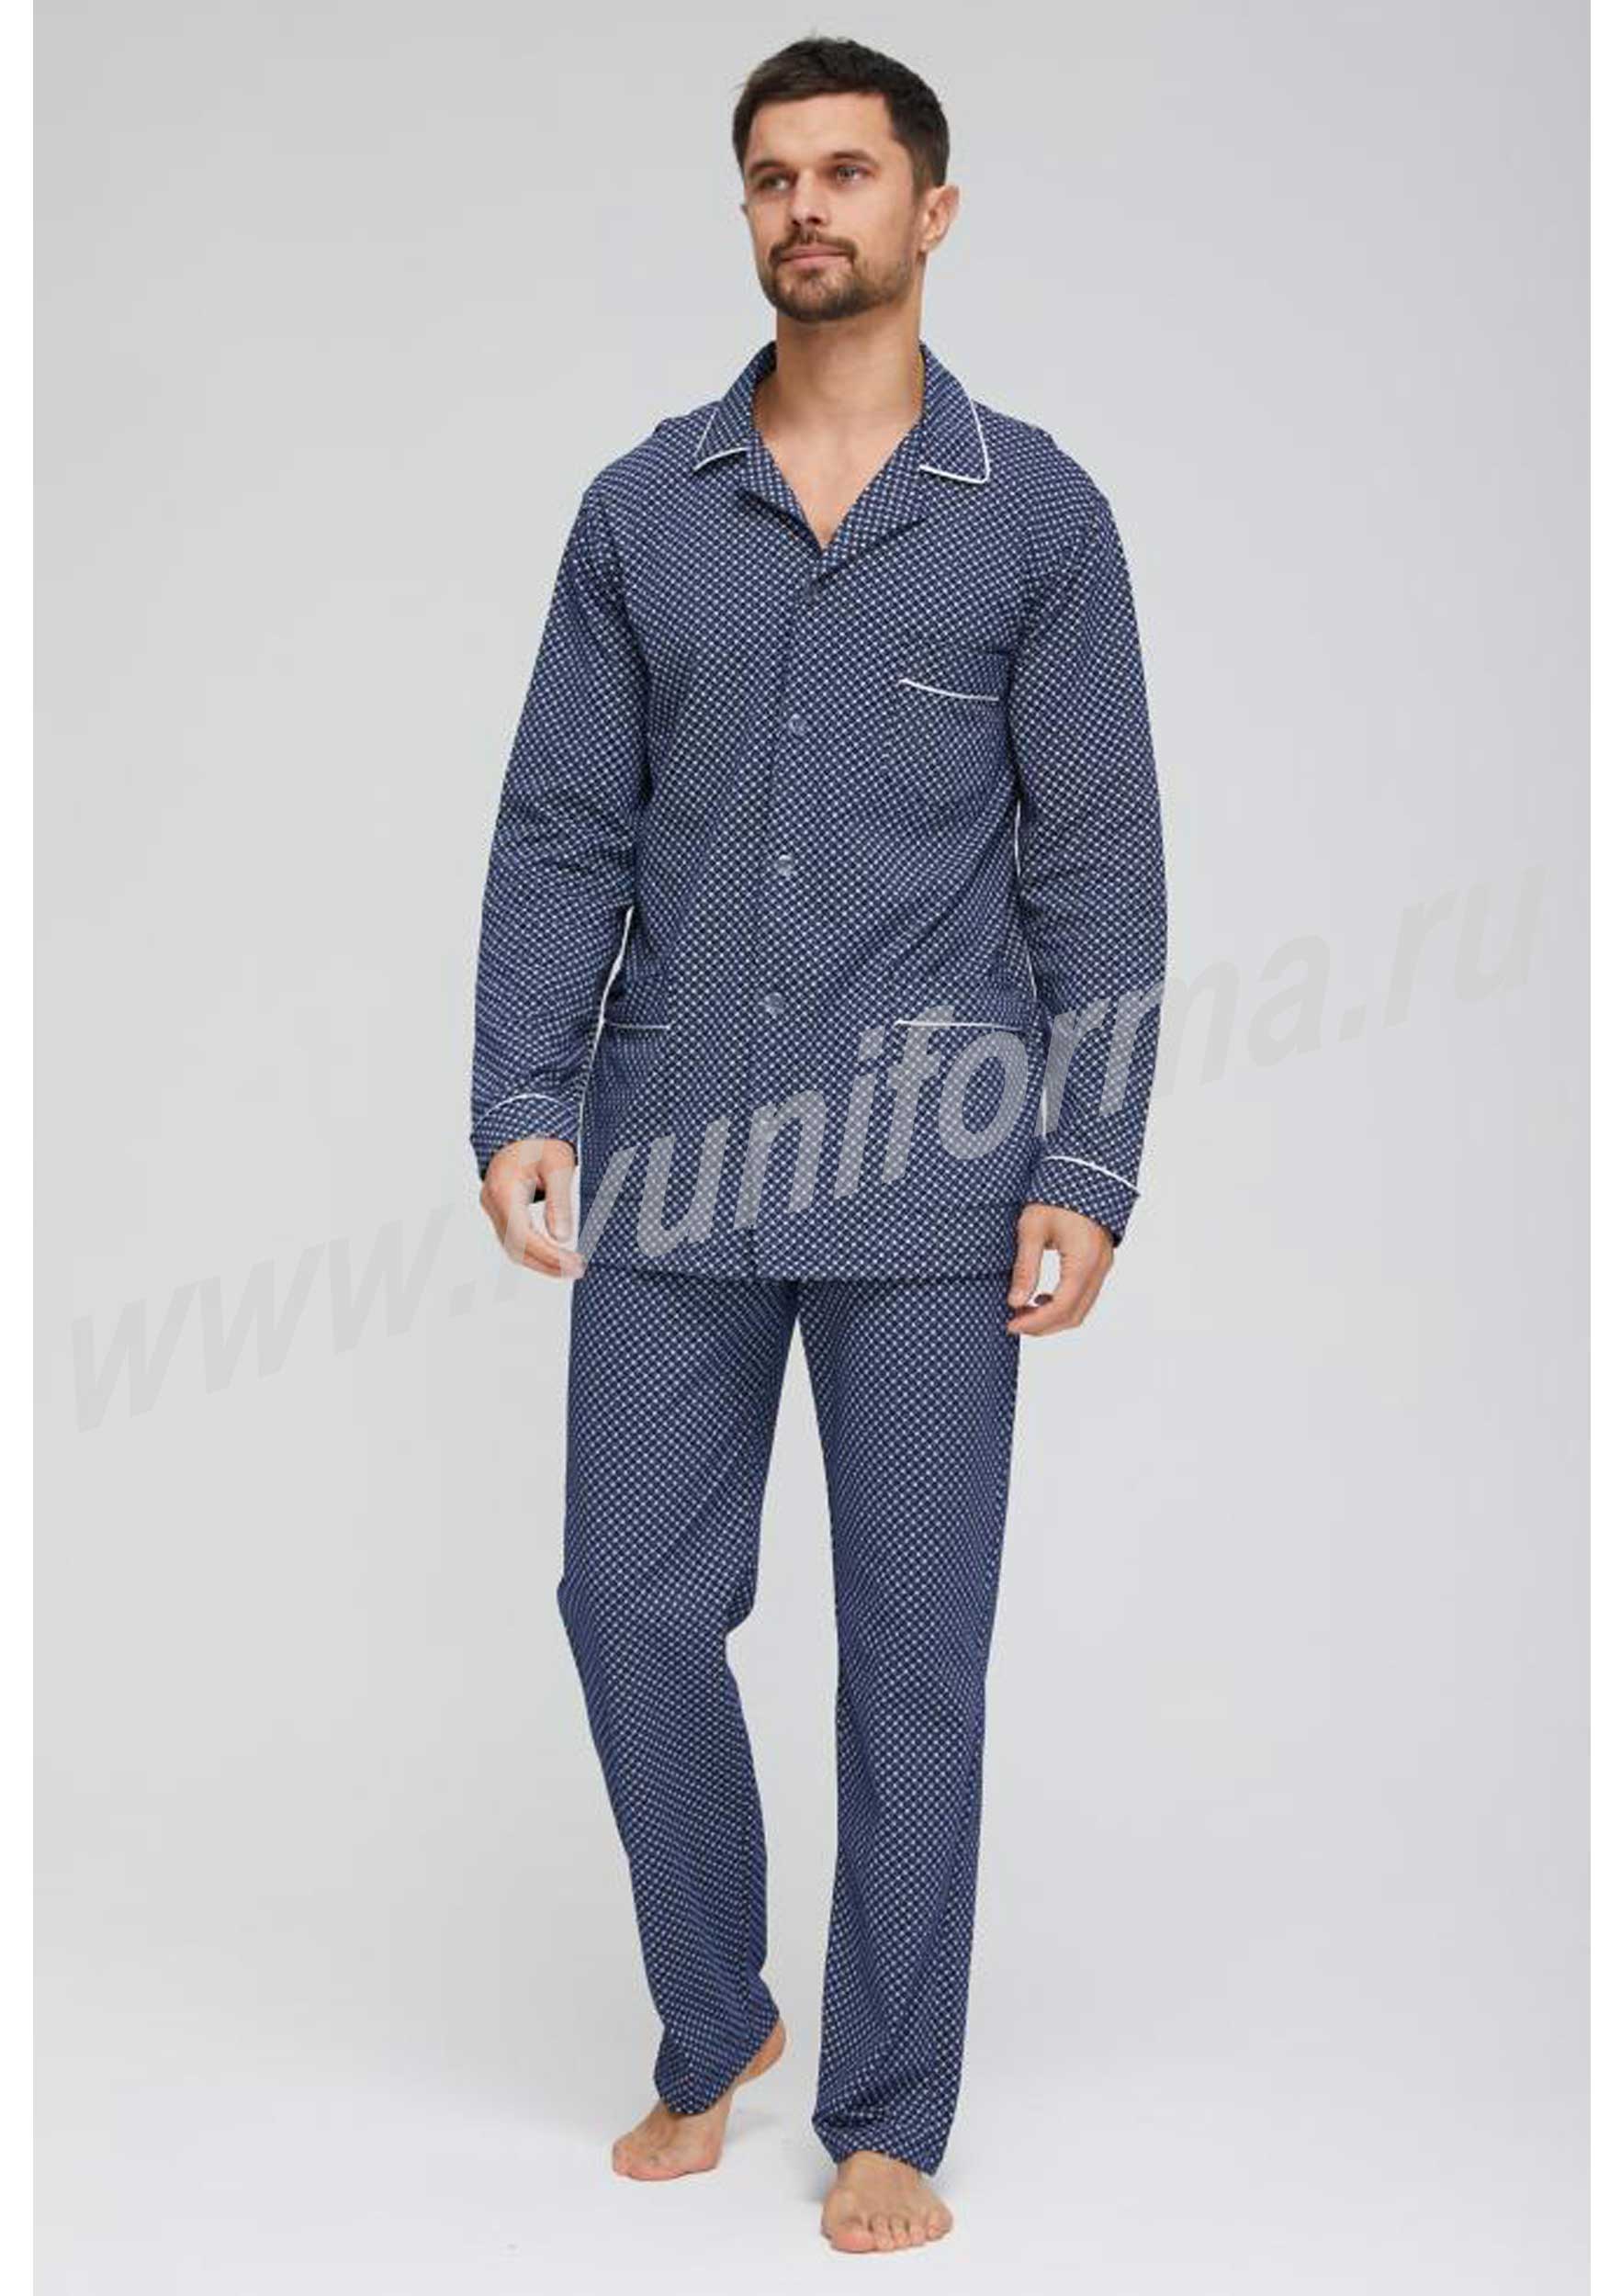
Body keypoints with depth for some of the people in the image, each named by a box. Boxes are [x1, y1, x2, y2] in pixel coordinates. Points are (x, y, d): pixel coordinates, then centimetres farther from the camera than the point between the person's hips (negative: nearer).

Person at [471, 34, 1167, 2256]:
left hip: (928, 1181, -2)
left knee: (914, 1647, 4)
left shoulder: (1035, 510, 3)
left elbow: (1099, 863, 0)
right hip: (671, 1166, 3)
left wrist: (1090, 1173, -7)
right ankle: (712, 2033, 30)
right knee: (636, 1601, 6)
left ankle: (886, 2116, 21)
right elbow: (560, 832, 7)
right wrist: (519, 1105, -6)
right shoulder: (641, 507, 9)